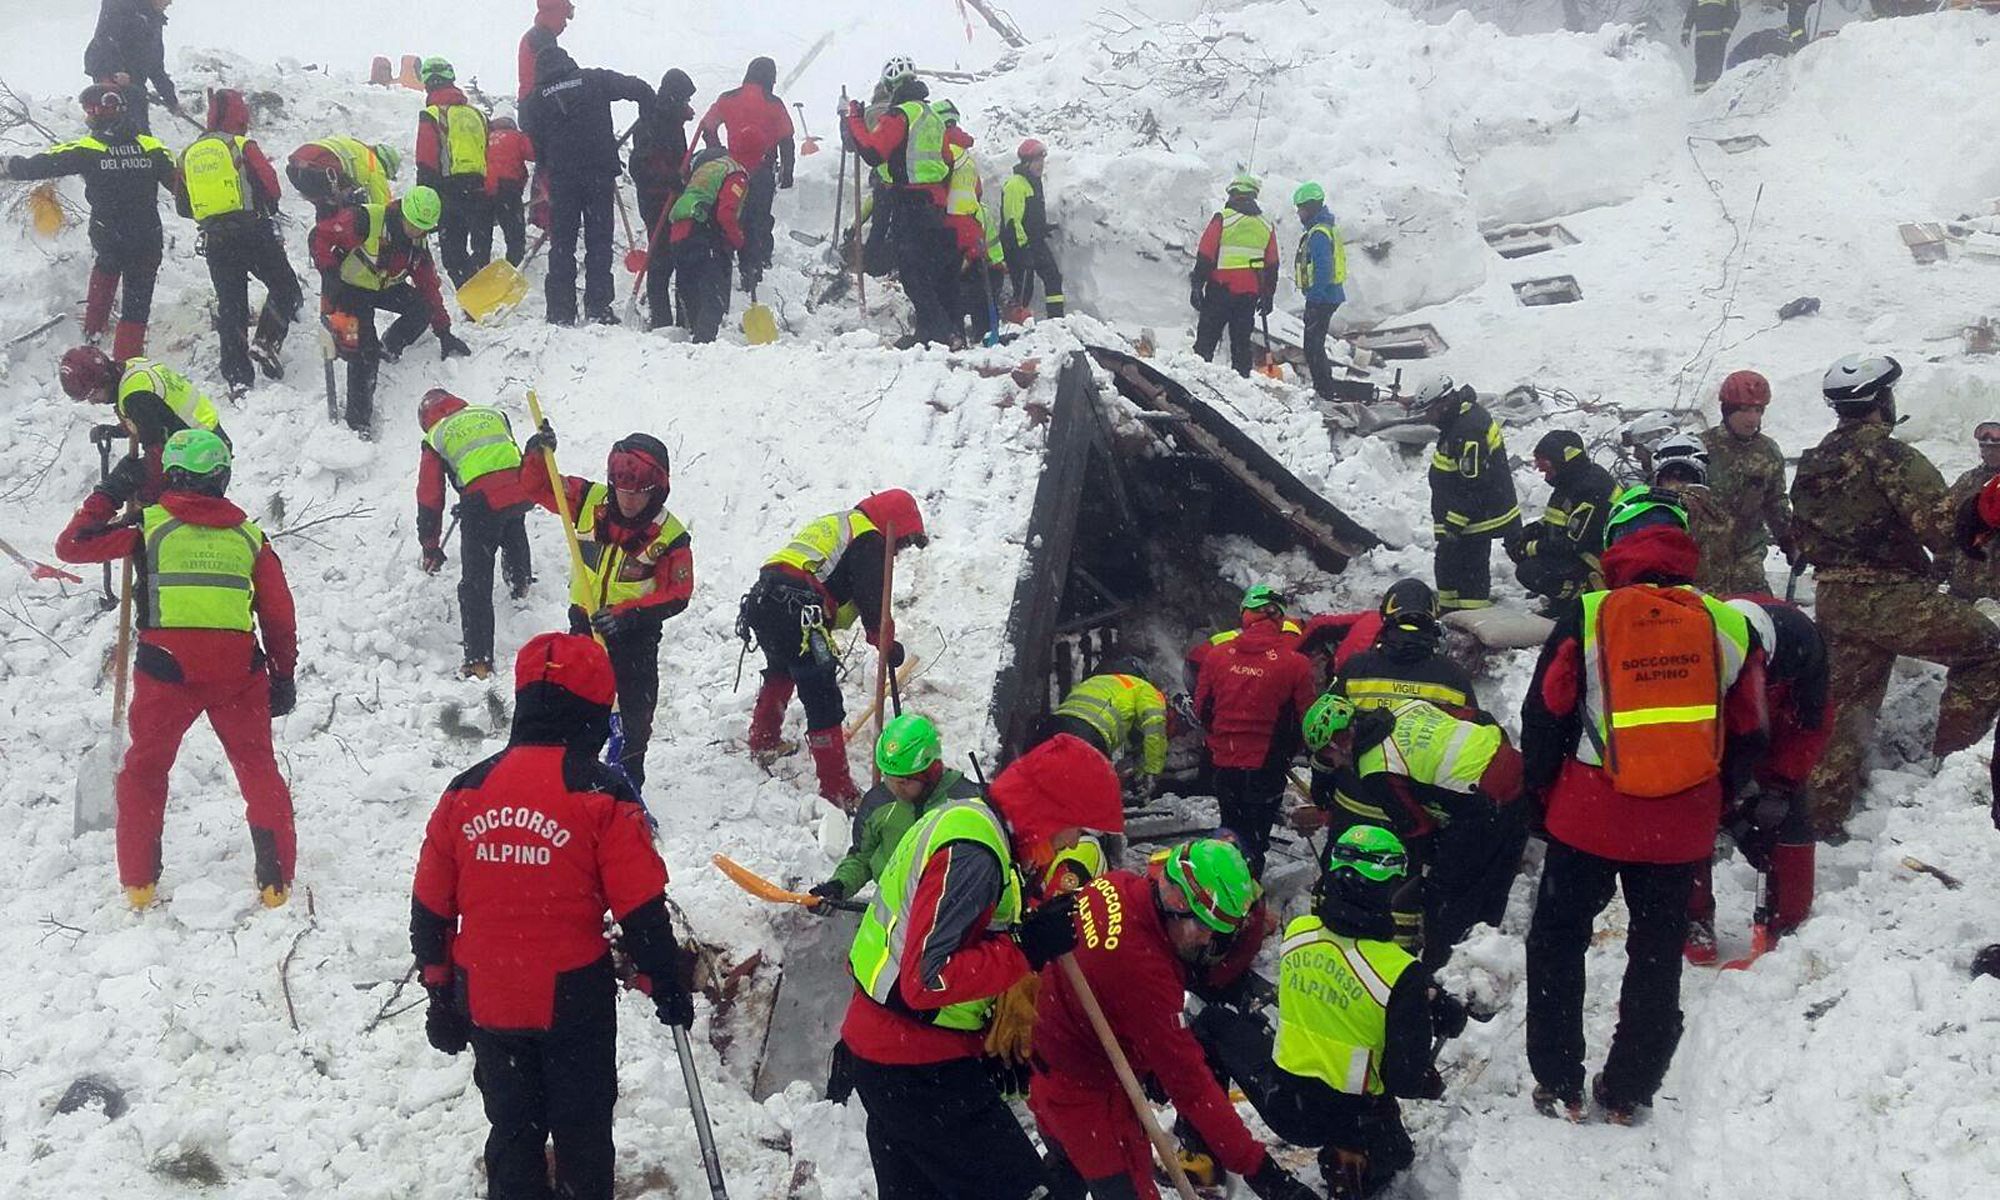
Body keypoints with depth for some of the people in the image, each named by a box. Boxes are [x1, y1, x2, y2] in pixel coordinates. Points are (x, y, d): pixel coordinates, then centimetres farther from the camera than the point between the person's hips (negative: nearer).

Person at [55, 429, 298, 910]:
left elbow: (71, 545, 10)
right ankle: (276, 880, 8)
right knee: (258, 768, 13)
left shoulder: (148, 524, 3)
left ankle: (139, 881, 17)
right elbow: (279, 614, 10)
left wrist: (109, 494, 21)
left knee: (144, 770, 17)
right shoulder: (248, 533, 10)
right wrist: (284, 676, 18)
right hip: (239, 671, 1)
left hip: (167, 670, -1)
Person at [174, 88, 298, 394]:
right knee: (284, 289, 9)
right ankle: (266, 342, -12)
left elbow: (183, 206, 15)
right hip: (253, 232, -4)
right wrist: (266, 209, 15)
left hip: (215, 240, 4)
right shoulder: (242, 147, -4)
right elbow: (271, 187, -6)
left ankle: (237, 376, 1)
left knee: (230, 305, 7)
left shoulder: (189, 155, 11)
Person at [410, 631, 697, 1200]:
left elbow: (429, 907, 6)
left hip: (487, 1005, 4)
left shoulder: (466, 791, 0)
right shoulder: (601, 795, -13)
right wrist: (667, 985, 3)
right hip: (574, 1001, -3)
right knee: (581, 1132, 13)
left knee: (512, 1130, 18)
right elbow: (641, 909, -11)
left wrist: (440, 990, 18)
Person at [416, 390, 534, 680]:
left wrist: (430, 547, 20)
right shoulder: (493, 414, 23)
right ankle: (520, 582, 61)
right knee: (513, 527, 41)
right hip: (520, 491, 4)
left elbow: (430, 496, 12)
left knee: (476, 583, 2)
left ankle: (479, 661, -3)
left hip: (482, 502, -4)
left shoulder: (435, 438, 12)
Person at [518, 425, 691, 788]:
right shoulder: (590, 501, -12)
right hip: (585, 624, 2)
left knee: (633, 718, 9)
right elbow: (538, 487, -4)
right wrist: (537, 455, -25)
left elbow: (676, 594, -17)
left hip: (636, 636, -2)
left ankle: (628, 791, 27)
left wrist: (630, 614, -29)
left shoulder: (670, 536, -19)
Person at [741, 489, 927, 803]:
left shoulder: (835, 523, 30)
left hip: (760, 598, 10)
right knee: (823, 700, -8)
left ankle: (762, 742, 53)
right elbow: (872, 600, -7)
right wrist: (886, 644, 1)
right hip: (796, 613, -10)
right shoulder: (869, 540, 2)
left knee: (780, 671, 37)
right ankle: (837, 790, -11)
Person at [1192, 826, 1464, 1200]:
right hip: (1349, 1119, -2)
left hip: (1280, 1102, 2)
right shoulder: (1402, 975, -24)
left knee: (1215, 1023, 28)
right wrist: (1434, 1083, 5)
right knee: (1394, 1152, 33)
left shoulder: (1295, 932, -9)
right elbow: (1405, 1080, -19)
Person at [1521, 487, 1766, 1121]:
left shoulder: (1586, 618, -11)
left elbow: (1543, 718, -5)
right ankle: (1628, 1092, 25)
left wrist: (1542, 792, 10)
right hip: (1682, 829, 2)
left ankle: (1558, 1085, 19)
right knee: (1658, 955, 17)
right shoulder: (1730, 626, -3)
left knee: (1557, 944, 15)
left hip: (1588, 816, -2)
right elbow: (1747, 737, 6)